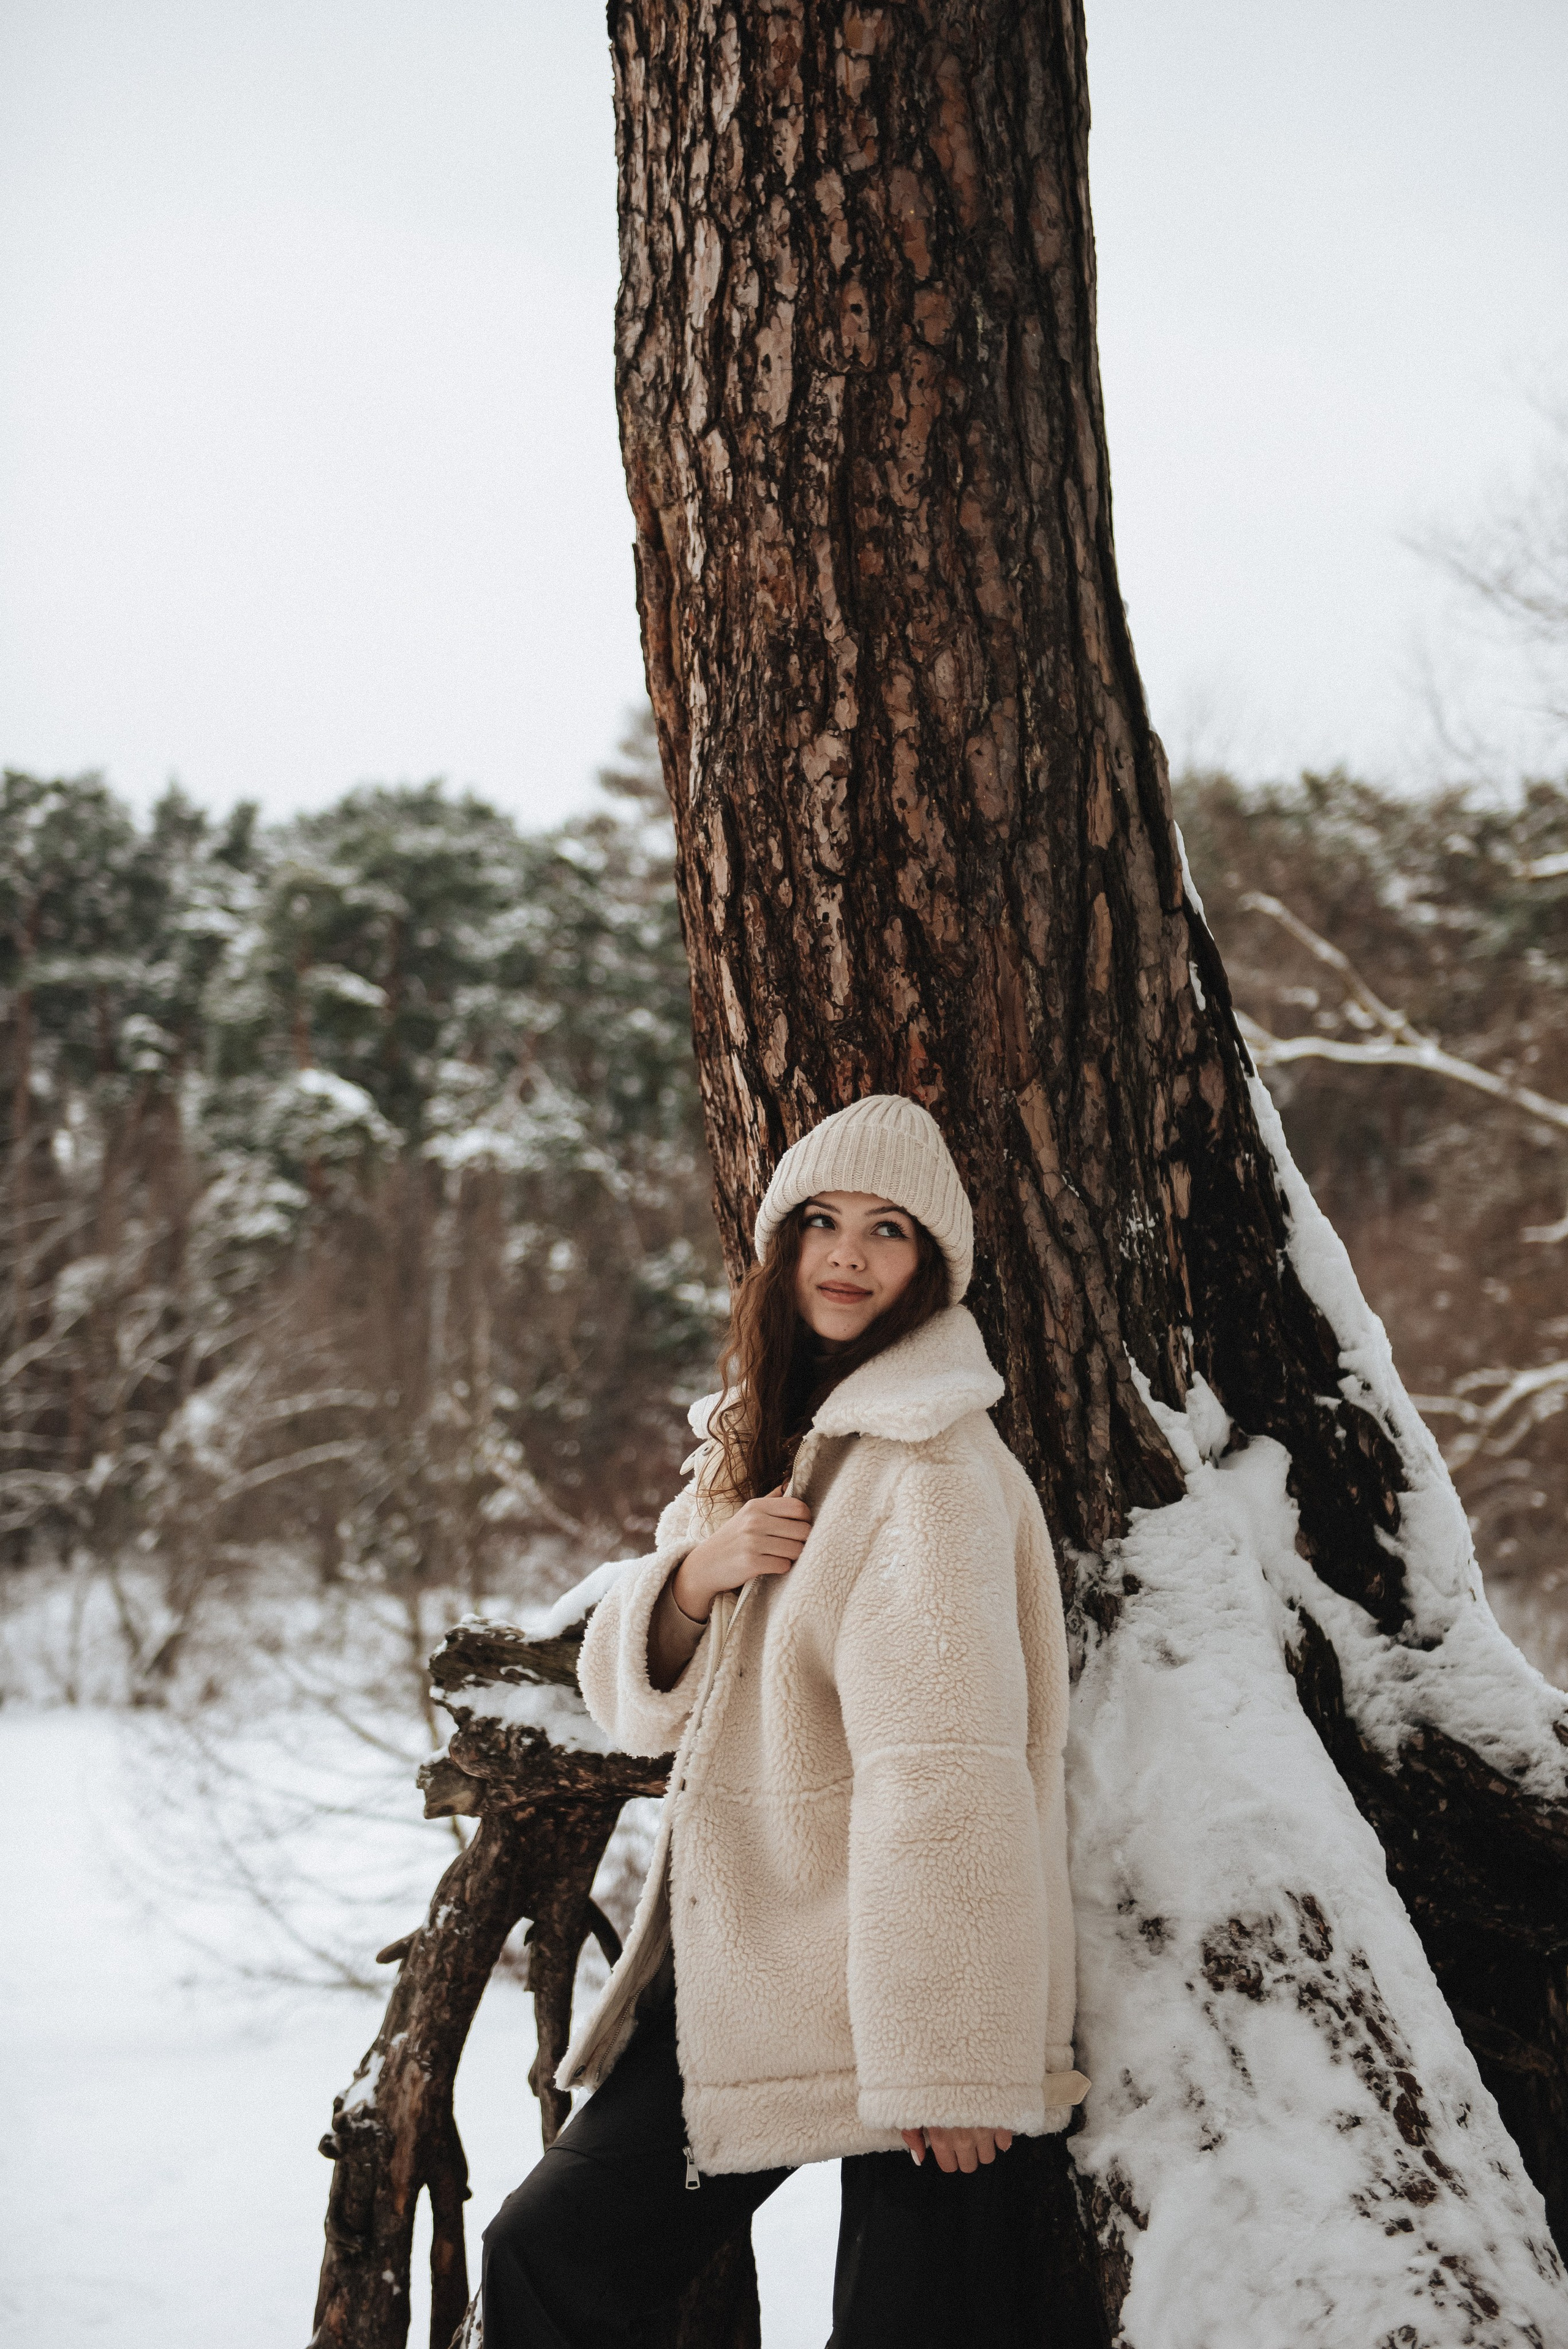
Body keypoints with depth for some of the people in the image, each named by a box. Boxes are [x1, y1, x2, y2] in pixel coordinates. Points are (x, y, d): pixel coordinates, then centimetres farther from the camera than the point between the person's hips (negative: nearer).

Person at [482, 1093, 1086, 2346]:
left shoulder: (932, 1466, -15)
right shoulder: (749, 1447, 13)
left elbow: (943, 1772, -21)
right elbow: (630, 1698, 13)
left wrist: (945, 2059, -24)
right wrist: (696, 1574, -9)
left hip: (879, 1996, -8)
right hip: (730, 1977, 8)